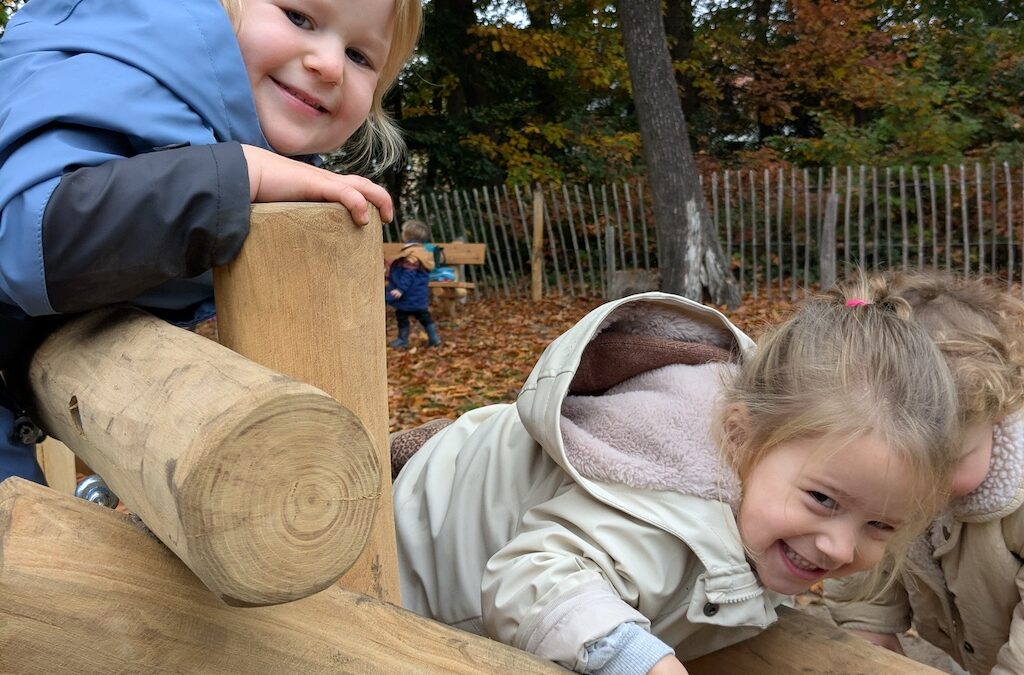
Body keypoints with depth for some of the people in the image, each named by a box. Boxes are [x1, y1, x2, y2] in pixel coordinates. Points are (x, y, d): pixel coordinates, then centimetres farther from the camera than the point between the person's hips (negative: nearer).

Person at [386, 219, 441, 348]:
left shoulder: (411, 254, -22)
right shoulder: (420, 251, 11)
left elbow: (408, 275, -27)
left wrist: (401, 289, -27)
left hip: (410, 295, -10)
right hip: (419, 294, 10)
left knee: (401, 315, 4)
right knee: (423, 315, 15)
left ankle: (403, 340, 13)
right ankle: (434, 337, 15)